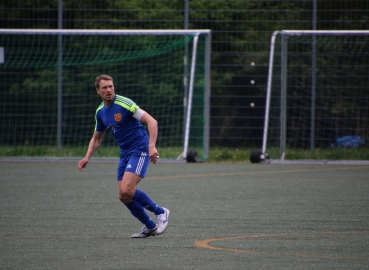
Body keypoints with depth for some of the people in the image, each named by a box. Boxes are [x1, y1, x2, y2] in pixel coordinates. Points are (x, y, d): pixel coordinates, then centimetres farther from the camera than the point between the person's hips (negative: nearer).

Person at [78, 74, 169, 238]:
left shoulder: (124, 103, -15)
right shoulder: (100, 112, 8)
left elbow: (152, 121, -18)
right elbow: (96, 138, 21)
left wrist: (152, 146, -29)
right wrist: (87, 158, 5)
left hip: (140, 150, -8)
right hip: (125, 154, 8)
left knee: (127, 190, -21)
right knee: (123, 196, 0)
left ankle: (160, 212, -3)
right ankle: (149, 227, 15)